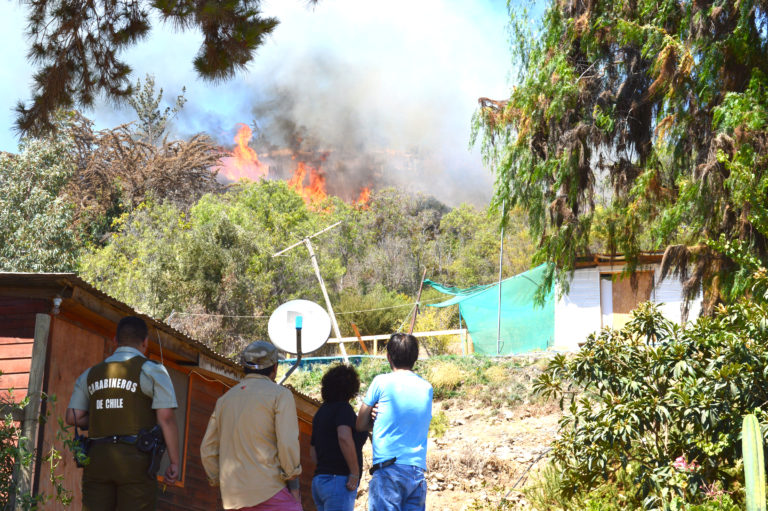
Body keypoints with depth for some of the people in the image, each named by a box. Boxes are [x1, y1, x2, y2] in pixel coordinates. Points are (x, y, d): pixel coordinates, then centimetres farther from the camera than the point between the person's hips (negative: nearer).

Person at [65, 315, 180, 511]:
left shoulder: (91, 374, 16)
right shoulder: (151, 371, 1)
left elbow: (72, 418, 11)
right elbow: (166, 418, -8)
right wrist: (174, 462, -5)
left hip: (97, 458, 4)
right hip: (135, 459, -4)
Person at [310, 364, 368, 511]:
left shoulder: (321, 412, 18)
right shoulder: (343, 408, -8)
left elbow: (313, 451, 23)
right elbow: (344, 437, -25)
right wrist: (355, 473, -18)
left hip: (318, 481, 9)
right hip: (338, 481, -9)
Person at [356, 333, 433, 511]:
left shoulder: (382, 382, -1)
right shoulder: (427, 388, 13)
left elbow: (360, 425, 7)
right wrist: (383, 419, 12)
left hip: (389, 469, -5)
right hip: (418, 470, 5)